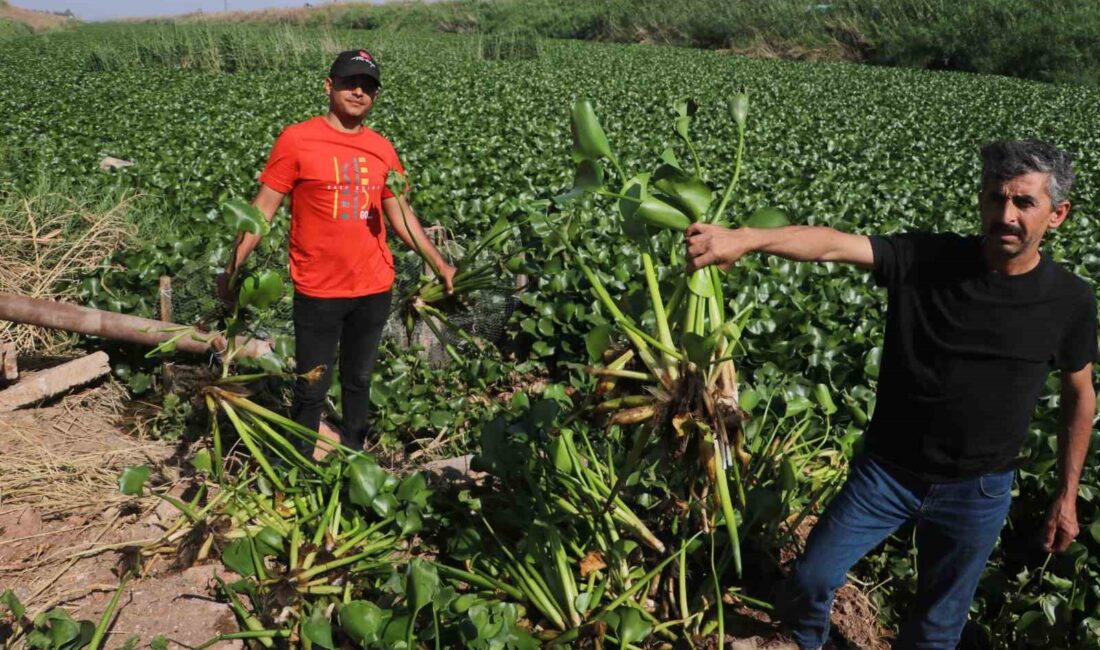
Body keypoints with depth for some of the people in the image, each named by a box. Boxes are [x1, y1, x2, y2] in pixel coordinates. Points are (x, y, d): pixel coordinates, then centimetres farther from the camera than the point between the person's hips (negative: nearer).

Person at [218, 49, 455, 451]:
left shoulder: (382, 149, 6)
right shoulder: (297, 140, -7)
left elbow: (400, 213, 14)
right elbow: (263, 208, -7)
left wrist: (439, 264, 13)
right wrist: (232, 267, -14)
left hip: (374, 289, 4)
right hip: (318, 291, -4)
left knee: (359, 380, 17)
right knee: (312, 389, 5)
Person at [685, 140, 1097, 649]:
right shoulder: (924, 260, -15)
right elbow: (833, 244, -31)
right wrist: (746, 238, -49)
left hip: (977, 492, 1)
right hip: (886, 472, 0)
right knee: (811, 580, 8)